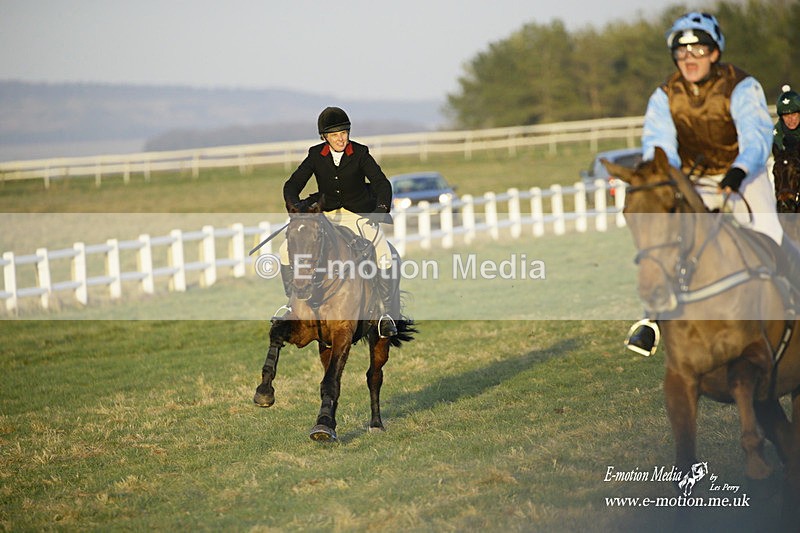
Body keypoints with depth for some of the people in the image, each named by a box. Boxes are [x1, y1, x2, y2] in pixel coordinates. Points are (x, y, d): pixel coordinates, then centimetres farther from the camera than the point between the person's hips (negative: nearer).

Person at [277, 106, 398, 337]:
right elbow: (292, 185, -4)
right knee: (287, 250, -10)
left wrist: (381, 208, -35)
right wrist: (296, 209, -24)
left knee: (384, 255, -26)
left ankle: (387, 314, -15)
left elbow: (382, 183, -16)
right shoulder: (316, 155, -3)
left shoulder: (360, 153, -8)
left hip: (359, 215, -3)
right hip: (325, 215, 3)